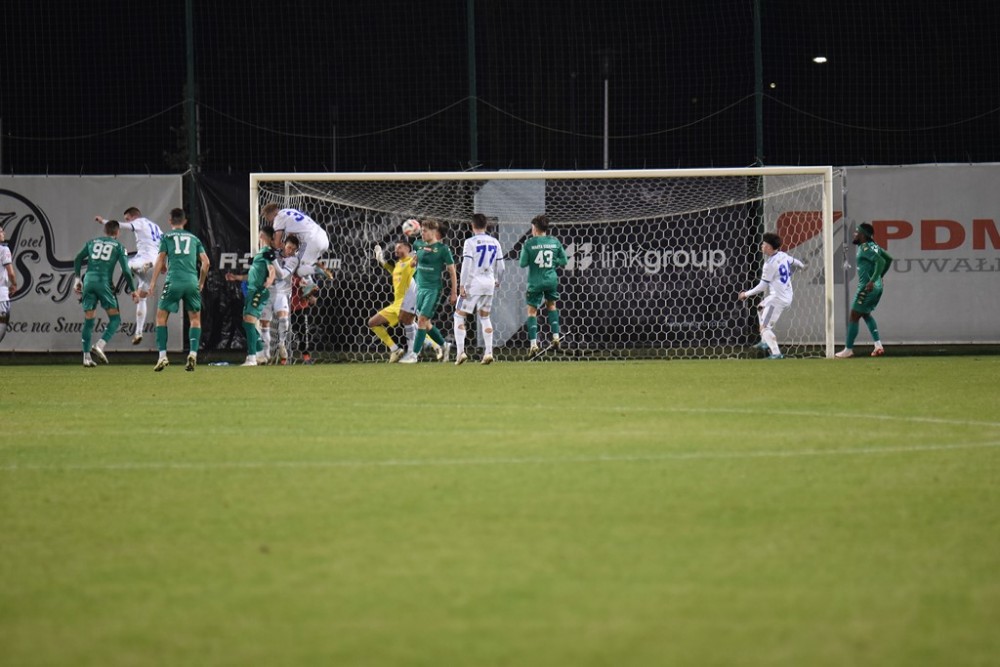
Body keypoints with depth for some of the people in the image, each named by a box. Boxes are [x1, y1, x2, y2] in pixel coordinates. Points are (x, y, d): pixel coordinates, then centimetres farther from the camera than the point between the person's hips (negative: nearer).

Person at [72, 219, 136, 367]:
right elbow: (126, 270, 1)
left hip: (88, 281, 4)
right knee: (115, 318, 5)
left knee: (88, 320, 8)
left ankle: (86, 357, 5)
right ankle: (100, 346, -16)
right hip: (104, 282, -4)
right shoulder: (118, 246, 7)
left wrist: (77, 278, 19)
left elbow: (78, 259, 13)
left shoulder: (92, 242, 17)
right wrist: (133, 290, 7)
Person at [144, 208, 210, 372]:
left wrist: (153, 282, 3)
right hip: (192, 282, 2)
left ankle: (162, 356, -4)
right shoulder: (194, 238, 20)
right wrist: (201, 283, 23)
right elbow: (206, 262, 13)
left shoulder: (166, 237, 13)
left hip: (173, 282, -2)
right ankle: (193, 354, -6)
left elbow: (160, 260, 3)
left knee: (161, 316, 8)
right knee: (195, 318, 12)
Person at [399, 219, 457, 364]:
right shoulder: (419, 245, 8)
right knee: (426, 323, 10)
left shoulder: (442, 248, -8)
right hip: (420, 288, 7)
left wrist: (454, 293, -6)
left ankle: (414, 354, -10)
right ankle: (443, 345, 29)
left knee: (422, 320, -12)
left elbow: (452, 271, -5)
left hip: (433, 288, -7)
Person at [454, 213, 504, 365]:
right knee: (485, 317, 18)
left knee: (459, 316, 3)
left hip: (473, 283, -5)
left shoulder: (470, 242, -9)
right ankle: (488, 352, 8)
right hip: (489, 282, 5)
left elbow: (466, 265, -14)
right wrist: (497, 281, 29)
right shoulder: (494, 243, 7)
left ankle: (460, 351, -9)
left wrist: (462, 285, -12)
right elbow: (500, 266, 12)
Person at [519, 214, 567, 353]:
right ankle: (556, 336, 20)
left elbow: (523, 263, -9)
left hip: (535, 281, -3)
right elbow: (563, 261, 5)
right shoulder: (555, 241, 0)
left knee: (532, 311, 5)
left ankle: (533, 343, -5)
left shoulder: (529, 243, -10)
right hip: (551, 279, 3)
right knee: (551, 305, 26)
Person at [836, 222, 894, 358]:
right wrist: (880, 276, 24)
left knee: (854, 316, -1)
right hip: (877, 287, 10)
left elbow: (880, 261, -26)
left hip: (867, 287, -10)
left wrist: (872, 280, -27)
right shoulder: (874, 246, 11)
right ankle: (878, 345, 15)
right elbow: (888, 258, 20)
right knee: (866, 314, 23)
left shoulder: (864, 248, -15)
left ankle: (848, 349, 3)